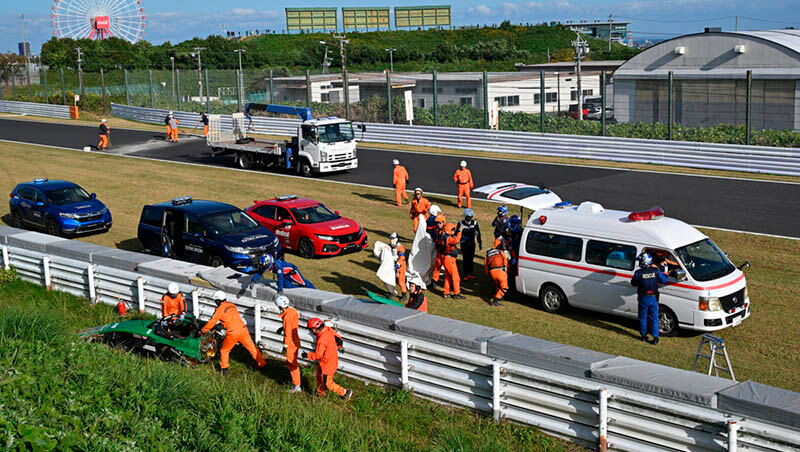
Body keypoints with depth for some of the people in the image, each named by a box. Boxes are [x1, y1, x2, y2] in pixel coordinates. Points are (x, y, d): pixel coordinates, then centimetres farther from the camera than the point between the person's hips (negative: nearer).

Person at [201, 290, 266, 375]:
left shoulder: (219, 309, -3)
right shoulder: (232, 305, 15)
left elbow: (211, 322, 4)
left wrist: (203, 331, 18)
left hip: (232, 333, -5)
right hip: (242, 329, 5)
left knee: (224, 351, 17)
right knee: (252, 348, 15)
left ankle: (224, 369, 17)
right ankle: (262, 364, 20)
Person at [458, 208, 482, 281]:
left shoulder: (474, 223, 3)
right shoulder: (461, 223, -3)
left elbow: (478, 234, 9)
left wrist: (480, 243, 10)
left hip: (472, 243, 2)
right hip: (464, 244, -2)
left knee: (471, 259, 4)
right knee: (465, 259, -7)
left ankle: (470, 273, 15)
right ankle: (466, 275, -1)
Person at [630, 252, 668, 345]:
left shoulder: (638, 273, -15)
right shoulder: (656, 270, -10)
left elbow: (633, 283, 0)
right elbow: (664, 280, 2)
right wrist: (664, 274, 22)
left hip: (643, 299, -1)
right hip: (653, 298, 1)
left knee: (643, 318, 15)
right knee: (654, 318, 10)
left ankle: (643, 336, 23)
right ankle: (655, 338, 7)